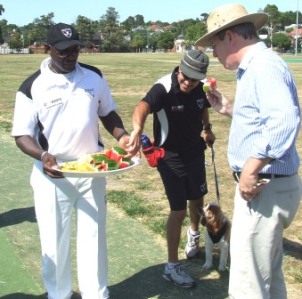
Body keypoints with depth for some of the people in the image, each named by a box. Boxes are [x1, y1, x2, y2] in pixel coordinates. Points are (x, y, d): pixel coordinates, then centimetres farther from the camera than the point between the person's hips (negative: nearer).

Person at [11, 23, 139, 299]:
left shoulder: (94, 77, 0)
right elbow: (22, 135, -8)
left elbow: (108, 113, 12)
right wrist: (42, 156, -29)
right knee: (55, 240, 9)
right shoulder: (32, 87, -9)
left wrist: (122, 137, -9)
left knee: (94, 236, 12)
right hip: (52, 175, -2)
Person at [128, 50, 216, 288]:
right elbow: (143, 105, -51)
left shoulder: (198, 88, -9)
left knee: (197, 199, 23)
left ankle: (194, 233, 54)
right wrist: (137, 128, -70)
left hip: (195, 151, 6)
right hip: (171, 157, -6)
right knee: (179, 210, -4)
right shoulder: (163, 88, -29)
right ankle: (172, 267, 11)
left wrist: (207, 129, 14)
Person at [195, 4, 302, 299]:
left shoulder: (264, 66, -19)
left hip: (264, 188, -11)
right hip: (266, 186, 11)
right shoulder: (254, 68, 14)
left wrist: (251, 170, -31)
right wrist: (230, 108, 16)